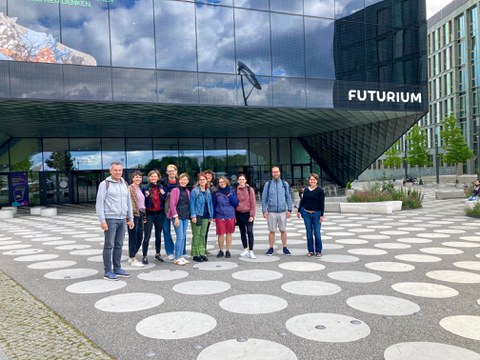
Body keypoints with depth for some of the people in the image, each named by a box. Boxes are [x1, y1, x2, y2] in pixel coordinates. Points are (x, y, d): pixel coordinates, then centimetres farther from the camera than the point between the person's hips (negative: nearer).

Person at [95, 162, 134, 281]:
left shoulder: (124, 184, 12)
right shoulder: (105, 184, -6)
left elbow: (128, 202, 17)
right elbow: (99, 203, -8)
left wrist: (131, 218, 13)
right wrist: (102, 220, -14)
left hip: (122, 219, 6)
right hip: (110, 219, -6)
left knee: (119, 245, 10)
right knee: (109, 245, -1)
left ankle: (117, 269, 19)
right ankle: (107, 272, 5)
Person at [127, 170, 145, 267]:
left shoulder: (139, 188, 17)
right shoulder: (130, 188, -9)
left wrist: (144, 216, 18)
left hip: (140, 214, 9)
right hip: (133, 215, -9)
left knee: (140, 238, 12)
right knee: (133, 238, 0)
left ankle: (132, 257, 25)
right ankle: (132, 259, 8)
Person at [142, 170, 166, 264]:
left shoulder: (161, 187, 7)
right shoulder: (146, 188, -4)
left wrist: (163, 194, -7)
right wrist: (146, 196, -21)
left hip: (159, 214, 4)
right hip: (149, 214, -4)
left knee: (158, 235, 13)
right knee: (147, 236, -4)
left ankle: (157, 254, 26)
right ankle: (144, 256, 2)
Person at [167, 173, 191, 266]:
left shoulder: (187, 191, 14)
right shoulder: (175, 190, -6)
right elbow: (172, 204, -11)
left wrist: (189, 215, 8)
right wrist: (176, 217, -16)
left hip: (185, 217, 7)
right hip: (177, 216, -7)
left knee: (183, 237, 8)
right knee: (180, 236, -10)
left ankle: (181, 256, 17)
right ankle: (177, 259, -3)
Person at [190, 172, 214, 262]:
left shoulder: (208, 191, 12)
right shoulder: (195, 191, -5)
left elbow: (210, 204, 15)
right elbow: (192, 203, -9)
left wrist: (211, 216, 12)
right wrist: (193, 215, -15)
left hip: (205, 216, 5)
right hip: (197, 215, -5)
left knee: (203, 235, 10)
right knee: (196, 235, -1)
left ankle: (202, 253, 17)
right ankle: (195, 254, 5)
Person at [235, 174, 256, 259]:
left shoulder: (250, 189, -4)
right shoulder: (236, 190, 4)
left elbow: (253, 203, -5)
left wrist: (252, 215, -9)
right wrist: (234, 215, 4)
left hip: (248, 213, -3)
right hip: (239, 213, 3)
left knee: (249, 232, -9)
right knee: (242, 232, 10)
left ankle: (251, 251, -5)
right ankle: (245, 249, 21)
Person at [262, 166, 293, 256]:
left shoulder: (285, 184, 5)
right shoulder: (268, 184, 3)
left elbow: (288, 198, 5)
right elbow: (264, 198, 3)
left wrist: (289, 210, -2)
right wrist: (264, 211, -4)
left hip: (282, 211, 1)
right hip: (271, 212, 0)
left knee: (283, 231, 5)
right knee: (272, 231, 5)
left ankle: (285, 248, 16)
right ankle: (271, 248, 14)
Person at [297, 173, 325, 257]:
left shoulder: (320, 190, -5)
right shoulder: (306, 189, 7)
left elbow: (322, 204, -6)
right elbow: (302, 201, 15)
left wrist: (322, 215, -10)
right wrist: (299, 211, 16)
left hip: (316, 213, -3)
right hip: (306, 213, 3)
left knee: (317, 233, -1)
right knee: (309, 233, 7)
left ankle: (318, 251, 11)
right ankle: (310, 250, 15)